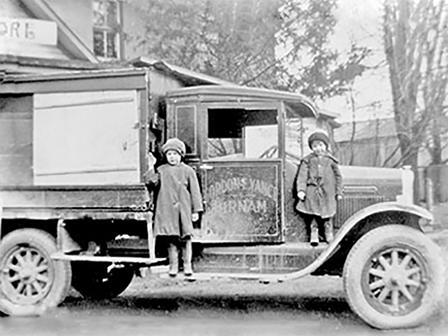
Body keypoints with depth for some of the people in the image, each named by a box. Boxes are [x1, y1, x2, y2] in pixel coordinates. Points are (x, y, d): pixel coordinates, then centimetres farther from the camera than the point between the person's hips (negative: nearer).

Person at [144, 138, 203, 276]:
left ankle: (187, 265, 9)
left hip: (183, 210, -1)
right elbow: (151, 181, -6)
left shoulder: (188, 171, 3)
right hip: (167, 210, 1)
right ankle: (173, 265, 12)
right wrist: (151, 167, -15)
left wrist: (196, 210, 1)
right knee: (171, 239, 3)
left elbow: (195, 191, 4)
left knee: (185, 238, 0)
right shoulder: (161, 170, 7)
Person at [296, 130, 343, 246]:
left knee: (327, 214, 6)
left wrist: (339, 192, 9)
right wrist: (301, 189, -12)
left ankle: (329, 235, 20)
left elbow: (338, 176, 11)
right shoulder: (307, 160, 3)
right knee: (313, 215, 2)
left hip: (327, 192, 0)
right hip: (312, 191, 0)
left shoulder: (330, 160, 4)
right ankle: (313, 234, 12)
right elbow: (302, 175, -1)